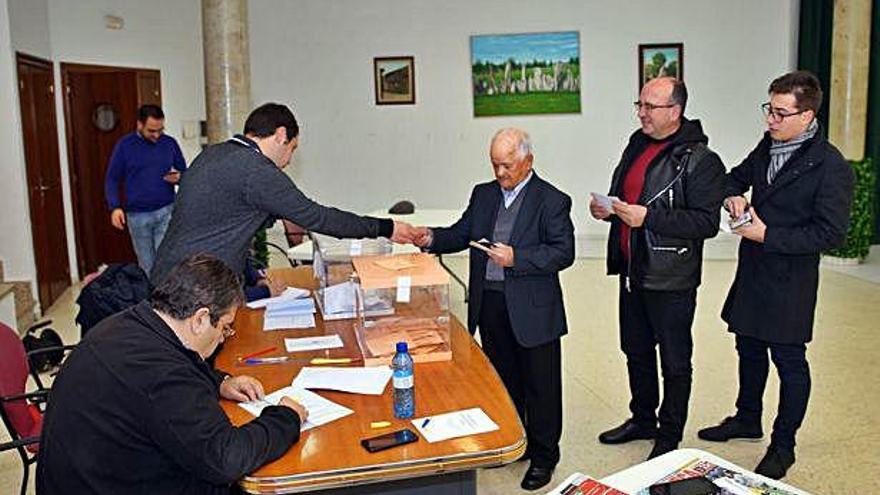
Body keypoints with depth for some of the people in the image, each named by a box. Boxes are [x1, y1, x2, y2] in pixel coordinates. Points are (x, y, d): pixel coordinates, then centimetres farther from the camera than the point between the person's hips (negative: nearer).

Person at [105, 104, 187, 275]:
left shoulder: (170, 143, 3)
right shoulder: (124, 145, 0)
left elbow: (184, 171, 14)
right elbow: (112, 179, 4)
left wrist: (179, 178, -10)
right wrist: (115, 207, -10)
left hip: (166, 211, 0)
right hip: (137, 215, 0)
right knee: (147, 265, 9)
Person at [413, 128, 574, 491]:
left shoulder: (551, 201, -9)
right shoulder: (483, 194, 9)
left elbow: (564, 252, -14)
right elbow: (461, 234, 12)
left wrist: (517, 258, -23)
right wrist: (432, 239, -7)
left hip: (533, 310, -5)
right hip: (489, 305, 6)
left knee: (540, 385, 8)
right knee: (502, 379, 20)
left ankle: (543, 455, 26)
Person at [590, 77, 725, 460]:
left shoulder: (699, 160, -15)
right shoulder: (638, 143, 8)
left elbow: (707, 222, -22)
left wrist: (648, 217, -26)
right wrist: (606, 209, -2)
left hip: (670, 281, -8)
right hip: (633, 272, 8)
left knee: (674, 363, 9)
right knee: (636, 351, 21)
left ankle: (670, 438, 26)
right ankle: (643, 420, 41)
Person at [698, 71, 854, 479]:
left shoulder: (830, 166, -19)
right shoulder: (769, 146, 2)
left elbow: (830, 233, -20)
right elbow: (738, 176, 19)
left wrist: (768, 236, -21)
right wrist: (733, 196, -3)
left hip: (789, 281, -7)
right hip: (751, 273, 7)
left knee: (789, 362, 8)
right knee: (749, 350, 22)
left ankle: (783, 446, 25)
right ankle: (747, 419, 43)